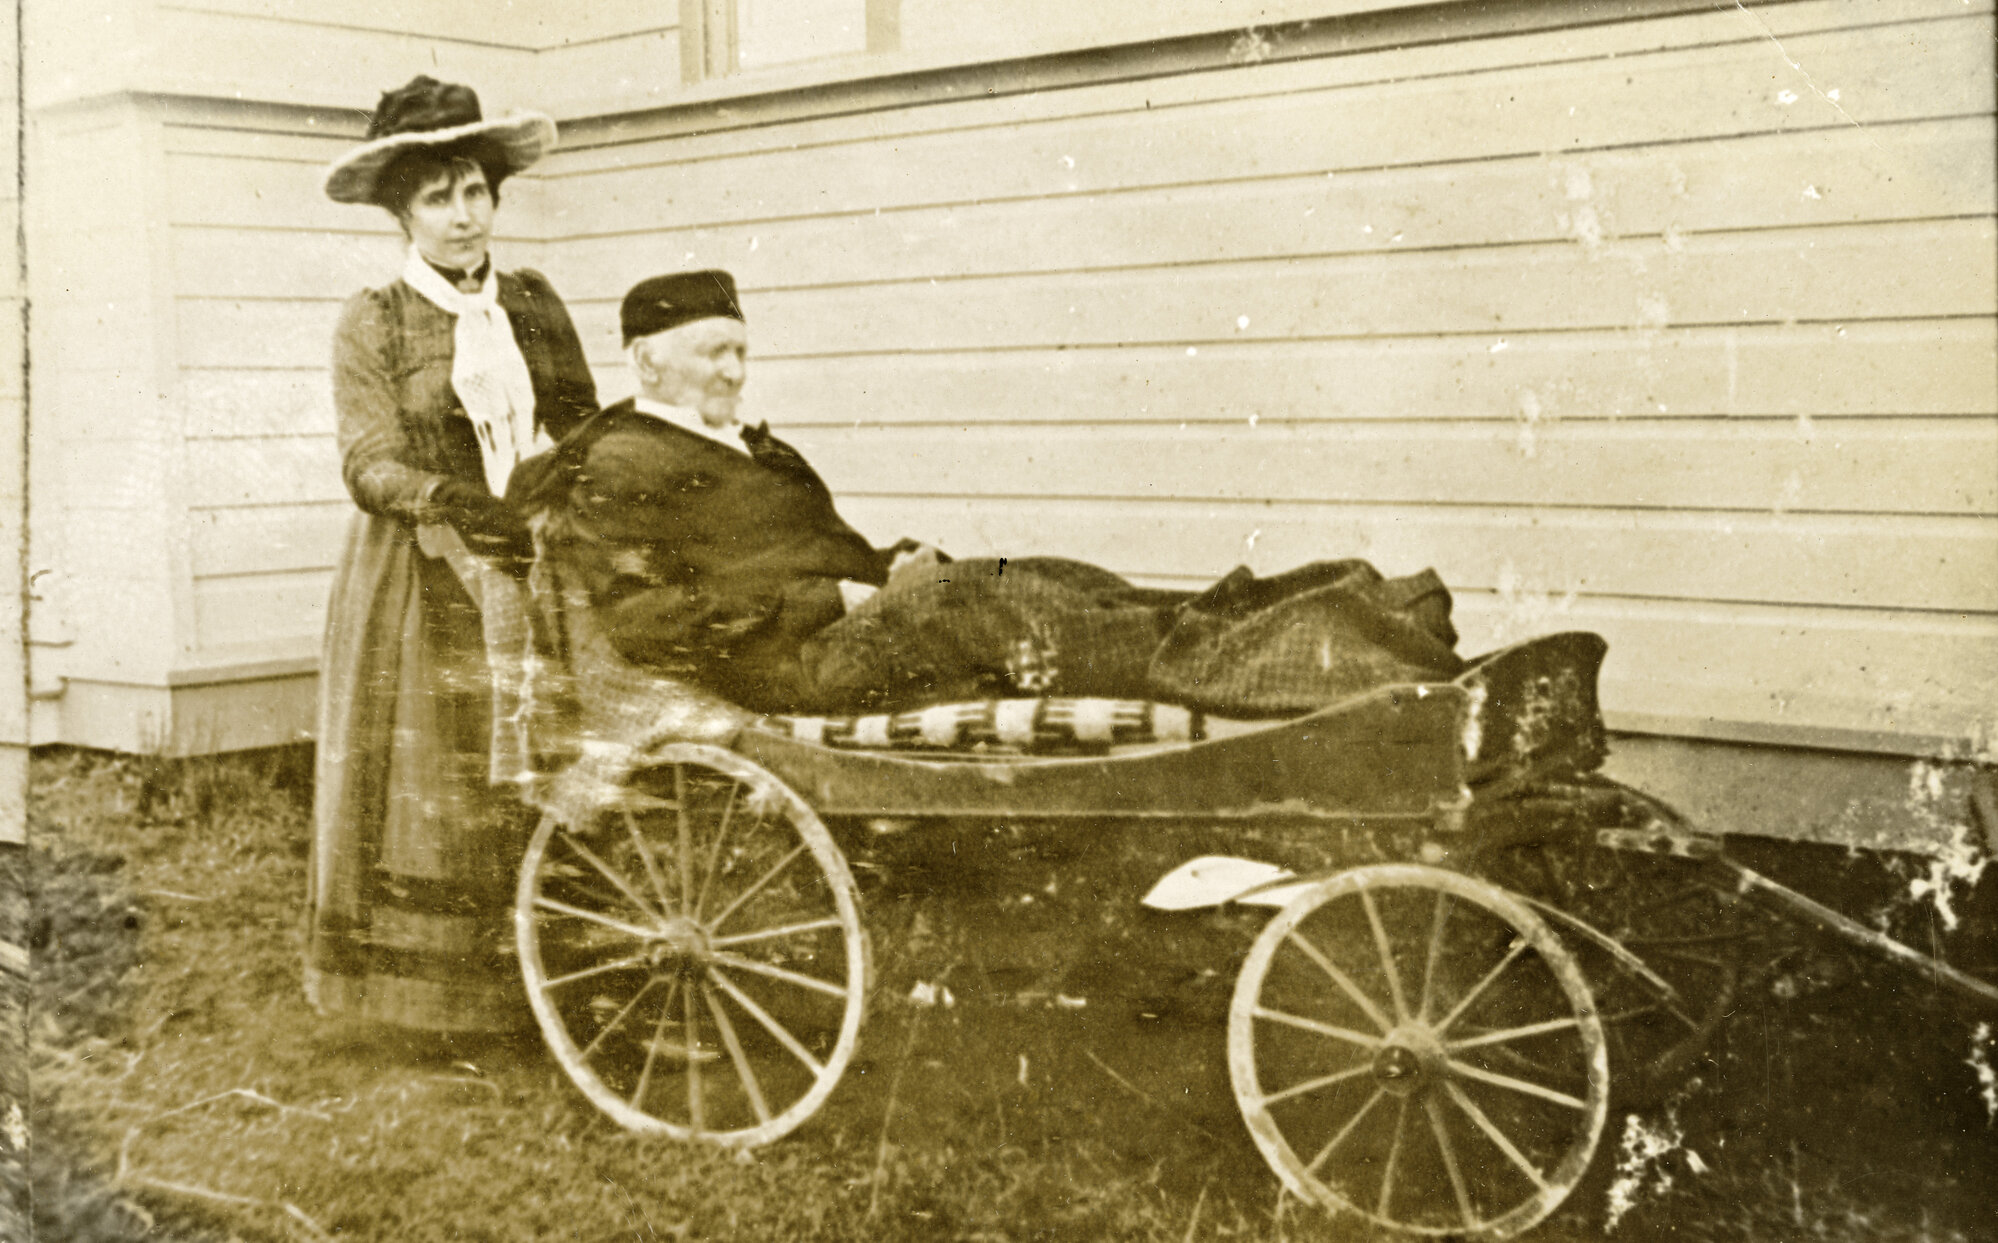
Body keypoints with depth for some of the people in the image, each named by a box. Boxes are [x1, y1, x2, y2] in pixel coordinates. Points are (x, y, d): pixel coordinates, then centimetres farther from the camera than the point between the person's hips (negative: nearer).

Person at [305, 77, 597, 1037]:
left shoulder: (534, 302, 11)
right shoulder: (372, 322, -1)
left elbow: (582, 423, 10)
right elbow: (371, 465, -10)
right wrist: (455, 502, -27)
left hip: (534, 570, 3)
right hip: (424, 586, -3)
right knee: (431, 786, 0)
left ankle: (534, 978, 10)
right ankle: (426, 987, 10)